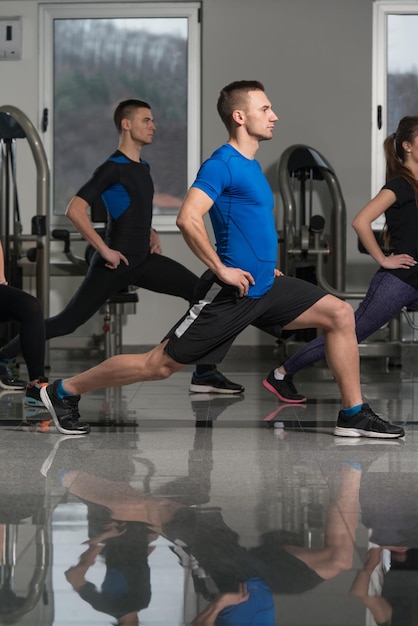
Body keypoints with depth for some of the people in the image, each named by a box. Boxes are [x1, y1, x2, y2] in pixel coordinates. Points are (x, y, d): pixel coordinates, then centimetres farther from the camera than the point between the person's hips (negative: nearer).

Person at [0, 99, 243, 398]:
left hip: (144, 260, 8)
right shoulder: (113, 168, -14)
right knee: (68, 321, -5)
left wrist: (152, 233, 14)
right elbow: (75, 210, -22)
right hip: (116, 262, -8)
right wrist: (104, 250, -22)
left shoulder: (143, 167, 13)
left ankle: (205, 375, 1)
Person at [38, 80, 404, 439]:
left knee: (341, 315, 1)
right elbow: (188, 219, -28)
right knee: (161, 364, -1)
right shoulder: (222, 164, -15)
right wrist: (222, 270, -23)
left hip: (264, 286, 9)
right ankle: (65, 391, 15)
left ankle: (354, 415, 7)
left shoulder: (251, 165, 14)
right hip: (232, 292, -9)